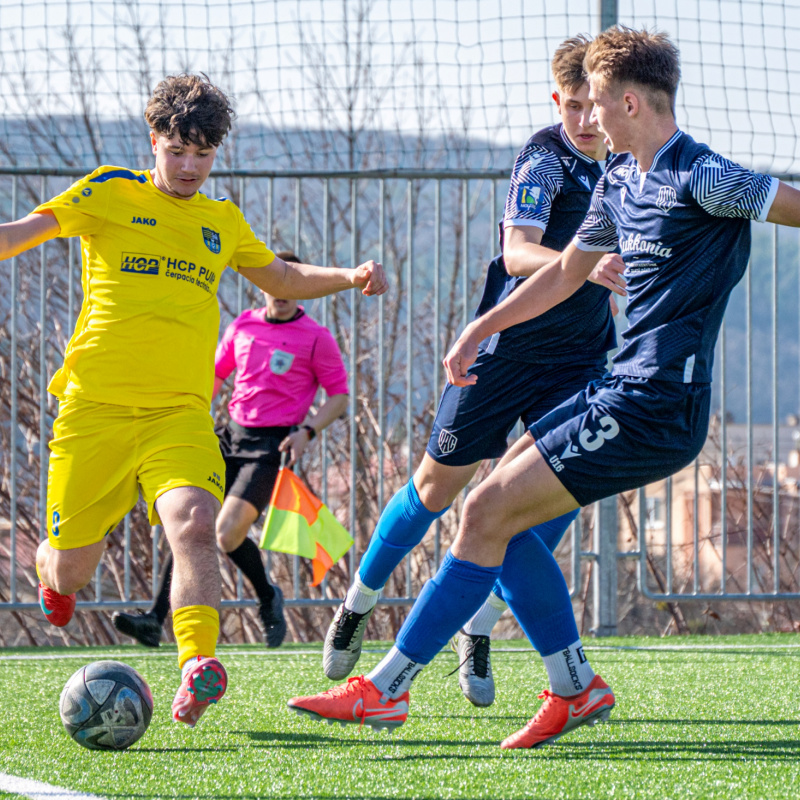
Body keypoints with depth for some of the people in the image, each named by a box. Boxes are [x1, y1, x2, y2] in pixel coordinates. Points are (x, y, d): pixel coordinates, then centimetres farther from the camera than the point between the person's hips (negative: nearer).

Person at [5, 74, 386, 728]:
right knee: (73, 570, 3)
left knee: (194, 524, -27)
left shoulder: (223, 221, 19)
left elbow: (282, 278, 36)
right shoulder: (111, 194, 6)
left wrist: (350, 277, 20)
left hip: (180, 415, 2)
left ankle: (196, 673, -39)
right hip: (94, 409, -2)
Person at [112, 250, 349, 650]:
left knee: (228, 533, -19)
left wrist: (307, 431, -14)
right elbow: (216, 374, 22)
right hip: (232, 435, 5)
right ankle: (155, 619, -5)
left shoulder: (316, 338, -4)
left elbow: (339, 396, 1)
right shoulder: (243, 326, 10)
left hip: (272, 445, -5)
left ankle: (268, 598, 9)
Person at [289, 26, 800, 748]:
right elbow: (566, 271, 28)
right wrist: (482, 328, 28)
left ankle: (386, 689, -3)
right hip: (622, 389, 10)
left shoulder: (701, 179, -14)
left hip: (655, 408, -10)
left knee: (486, 516, -10)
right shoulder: (618, 178, 15)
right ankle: (577, 688, 14)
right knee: (494, 514, 9)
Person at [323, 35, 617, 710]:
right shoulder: (544, 160, -18)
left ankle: (481, 628, 4)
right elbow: (518, 253, -35)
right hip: (509, 344, -5)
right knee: (440, 483, 4)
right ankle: (360, 602, 26)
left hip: (579, 357, 5)